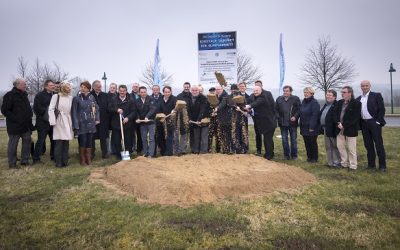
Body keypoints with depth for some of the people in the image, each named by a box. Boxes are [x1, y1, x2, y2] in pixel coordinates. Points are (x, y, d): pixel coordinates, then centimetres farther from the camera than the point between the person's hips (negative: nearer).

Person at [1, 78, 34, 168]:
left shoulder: (24, 94, 15)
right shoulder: (10, 95, -10)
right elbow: (4, 110, -15)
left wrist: (30, 115, 10)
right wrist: (15, 119, -18)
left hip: (26, 125, 8)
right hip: (15, 126, -7)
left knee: (27, 142, 9)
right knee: (13, 144, 2)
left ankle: (25, 160, 19)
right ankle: (12, 163, 11)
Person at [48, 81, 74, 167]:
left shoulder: (70, 97, 10)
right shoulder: (56, 96, -2)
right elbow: (51, 109, -5)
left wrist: (73, 122, 5)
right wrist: (53, 121, -12)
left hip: (68, 121, 4)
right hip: (59, 121, -4)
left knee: (66, 142, 6)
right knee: (59, 142, -4)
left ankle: (65, 161, 15)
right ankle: (58, 162, 4)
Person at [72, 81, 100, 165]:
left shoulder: (92, 97, 5)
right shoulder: (76, 98, -5)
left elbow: (96, 108, 16)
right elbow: (74, 112, -6)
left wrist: (97, 119, 8)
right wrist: (76, 125, -10)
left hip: (90, 124, 3)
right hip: (81, 124, -3)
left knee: (89, 142, 7)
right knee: (82, 142, -1)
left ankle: (88, 159, 18)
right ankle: (82, 159, 14)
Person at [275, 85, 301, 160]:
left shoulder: (296, 99, -1)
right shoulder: (279, 99, 7)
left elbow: (299, 109, -3)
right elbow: (276, 110, 9)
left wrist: (295, 117, -16)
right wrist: (278, 118, -5)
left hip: (292, 123, -2)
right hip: (283, 123, 2)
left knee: (293, 140, 8)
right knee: (284, 140, 8)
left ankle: (294, 155, 19)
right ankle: (286, 154, 20)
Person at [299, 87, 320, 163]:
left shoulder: (314, 103, -13)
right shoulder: (303, 102, 11)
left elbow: (314, 116, -18)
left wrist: (312, 127, -21)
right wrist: (301, 125, 9)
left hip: (312, 128, -7)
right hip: (304, 127, 7)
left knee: (313, 143, 4)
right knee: (306, 143, 12)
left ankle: (314, 158, 17)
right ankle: (309, 156, 25)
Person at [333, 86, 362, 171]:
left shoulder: (356, 103, -7)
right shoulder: (339, 103, 12)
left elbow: (355, 117, -14)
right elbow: (335, 114, 8)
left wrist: (344, 125, -18)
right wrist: (338, 123, -9)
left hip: (350, 129, -6)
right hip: (340, 129, 6)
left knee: (351, 149, 1)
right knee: (340, 146, 10)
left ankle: (352, 166, 12)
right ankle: (344, 163, 23)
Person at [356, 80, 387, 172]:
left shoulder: (376, 95, -1)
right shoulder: (358, 99, 11)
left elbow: (382, 109, -6)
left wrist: (378, 121, -12)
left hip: (374, 122, -5)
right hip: (364, 124, 5)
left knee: (379, 144, -2)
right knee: (368, 145, 9)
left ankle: (382, 165, 6)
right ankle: (371, 164, 17)